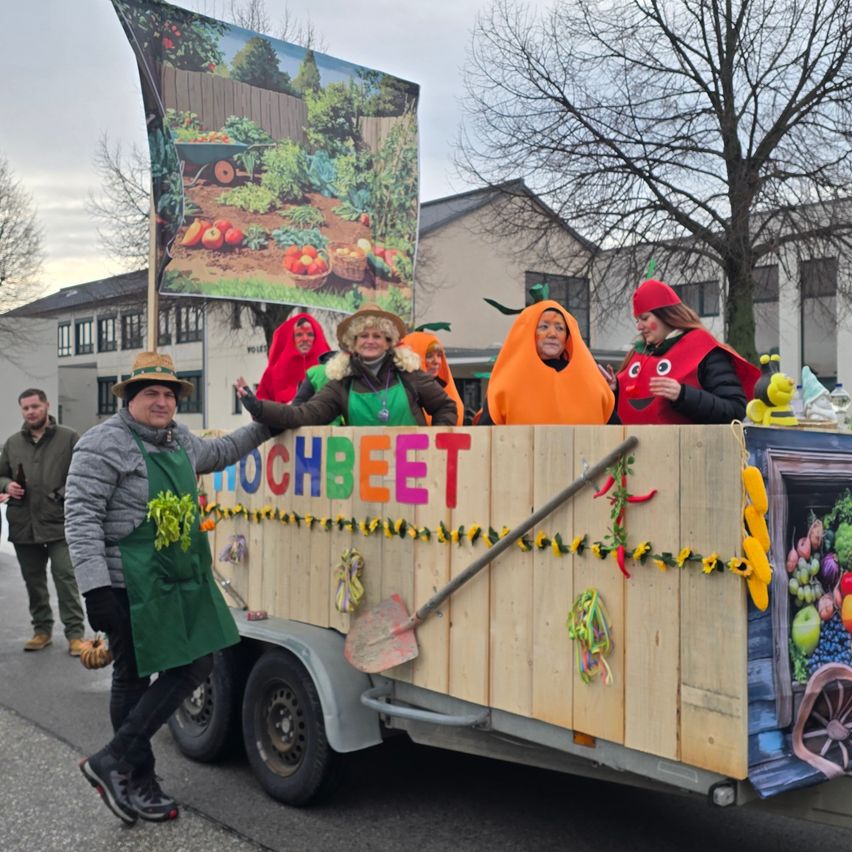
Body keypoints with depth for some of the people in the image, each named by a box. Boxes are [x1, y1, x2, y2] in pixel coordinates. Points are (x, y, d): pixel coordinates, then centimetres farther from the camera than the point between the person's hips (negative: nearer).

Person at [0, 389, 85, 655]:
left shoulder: (68, 438, 0)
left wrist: (68, 495, -14)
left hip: (59, 522, -4)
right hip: (23, 523, 5)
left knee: (66, 578, -5)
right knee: (33, 581, 13)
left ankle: (75, 633, 2)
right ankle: (42, 629, 26)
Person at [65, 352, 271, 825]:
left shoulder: (180, 439, 11)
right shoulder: (104, 444, -13)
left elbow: (219, 452, 33)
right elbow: (81, 518, -18)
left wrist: (265, 425, 30)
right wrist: (96, 587, -25)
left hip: (185, 580, 8)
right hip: (130, 585, -8)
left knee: (194, 666, 10)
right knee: (133, 678, 1)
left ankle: (115, 758, 19)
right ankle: (138, 781, 16)